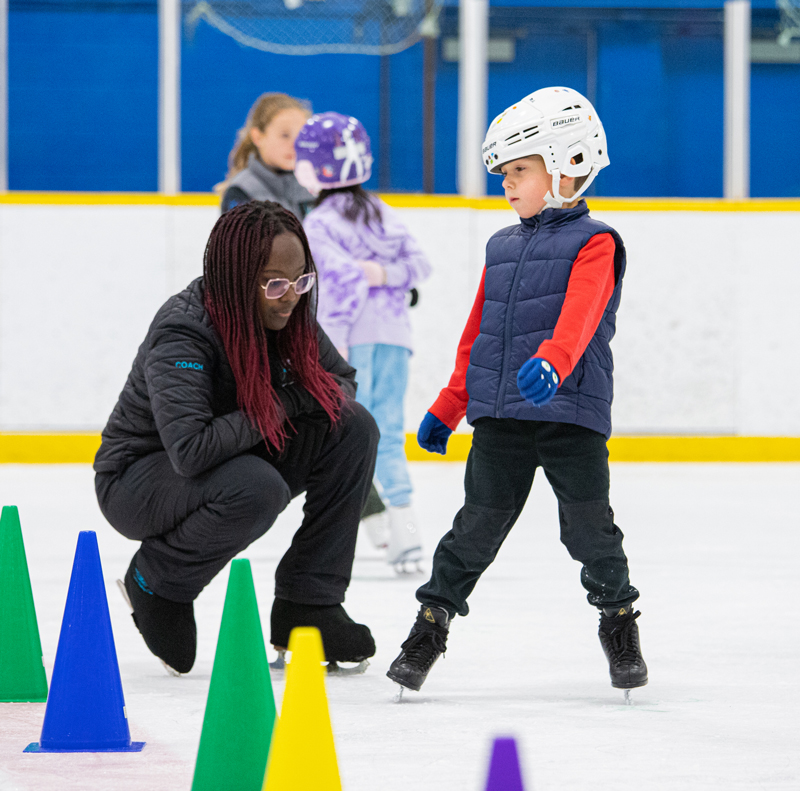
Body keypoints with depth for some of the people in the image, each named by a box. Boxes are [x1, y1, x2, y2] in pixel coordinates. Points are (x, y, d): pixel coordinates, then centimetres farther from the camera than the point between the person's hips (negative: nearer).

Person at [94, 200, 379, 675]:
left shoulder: (288, 316, -7)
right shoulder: (181, 334, -30)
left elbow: (342, 382, 7)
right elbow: (190, 450, -41)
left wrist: (295, 396, -16)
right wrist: (274, 410, -28)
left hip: (237, 459, 7)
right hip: (136, 483, -7)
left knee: (354, 429, -11)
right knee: (257, 489, -37)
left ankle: (307, 606, -6)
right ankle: (156, 581, -7)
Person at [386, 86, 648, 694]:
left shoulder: (594, 244, -3)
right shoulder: (503, 248, 17)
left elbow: (578, 317, -22)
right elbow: (476, 335, 23)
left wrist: (551, 361, -40)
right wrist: (447, 409, 23)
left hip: (571, 415, -5)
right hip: (499, 418, 5)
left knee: (589, 526, -1)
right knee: (479, 524, 2)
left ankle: (619, 619, 19)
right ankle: (432, 621, 11)